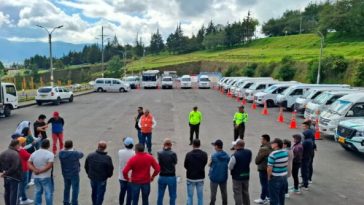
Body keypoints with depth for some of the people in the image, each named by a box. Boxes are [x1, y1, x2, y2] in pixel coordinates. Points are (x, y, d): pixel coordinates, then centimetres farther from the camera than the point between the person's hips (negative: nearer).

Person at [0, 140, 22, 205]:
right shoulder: (15, 154, -22)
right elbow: (14, 167, -27)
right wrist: (6, 173, -14)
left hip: (6, 177, 9)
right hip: (14, 177, -8)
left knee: (7, 192, 21)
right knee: (14, 193, 1)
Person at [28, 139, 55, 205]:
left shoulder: (34, 153, 5)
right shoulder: (50, 154, -13)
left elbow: (29, 163, 1)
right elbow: (49, 166, -22)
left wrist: (35, 170, -10)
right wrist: (40, 171, -14)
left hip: (36, 177, 6)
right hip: (46, 177, -5)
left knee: (38, 192, 18)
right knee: (48, 193, 5)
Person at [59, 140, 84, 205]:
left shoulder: (61, 153, -12)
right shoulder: (75, 153, -24)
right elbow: (81, 154, -3)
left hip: (65, 174, 6)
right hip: (74, 174, -6)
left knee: (67, 188, 23)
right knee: (75, 189, 6)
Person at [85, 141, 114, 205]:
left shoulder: (90, 156, -10)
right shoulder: (107, 158, -22)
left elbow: (86, 166, 1)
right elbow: (110, 169, -14)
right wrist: (109, 175, 7)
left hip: (92, 178, 5)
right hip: (102, 179, -5)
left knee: (94, 192, 25)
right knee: (100, 194, 11)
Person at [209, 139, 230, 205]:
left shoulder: (214, 155, -18)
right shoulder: (227, 155, -5)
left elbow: (210, 165, -7)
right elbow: (228, 165, 4)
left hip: (214, 177, -4)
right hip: (224, 177, 4)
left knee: (213, 193, 8)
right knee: (224, 192, 18)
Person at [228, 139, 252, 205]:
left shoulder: (235, 155, -25)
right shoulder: (249, 152, -6)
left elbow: (230, 167, -17)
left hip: (237, 177, -6)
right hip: (246, 176, 6)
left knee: (238, 194, 5)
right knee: (245, 193, 21)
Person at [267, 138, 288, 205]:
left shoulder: (273, 154, -23)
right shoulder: (286, 152, 0)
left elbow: (269, 168, -22)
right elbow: (286, 164, 12)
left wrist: (269, 177, -8)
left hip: (275, 178, -7)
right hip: (284, 176, 7)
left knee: (274, 198, 4)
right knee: (281, 196, 21)